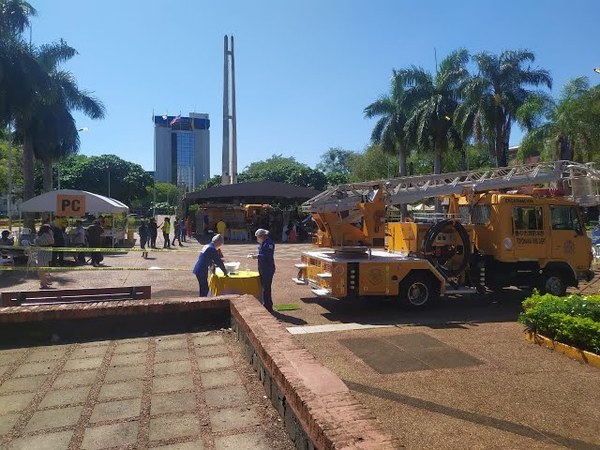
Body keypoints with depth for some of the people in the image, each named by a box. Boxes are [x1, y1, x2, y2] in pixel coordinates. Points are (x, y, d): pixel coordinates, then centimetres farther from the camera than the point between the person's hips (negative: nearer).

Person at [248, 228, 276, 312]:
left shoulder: (269, 243, -16)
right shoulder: (261, 244, 13)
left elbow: (268, 256, -23)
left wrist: (257, 256, -22)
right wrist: (254, 256, 7)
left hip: (268, 269, -10)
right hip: (262, 269, 10)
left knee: (266, 288, -5)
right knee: (265, 287, 16)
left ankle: (268, 307, 3)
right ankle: (268, 305, 28)